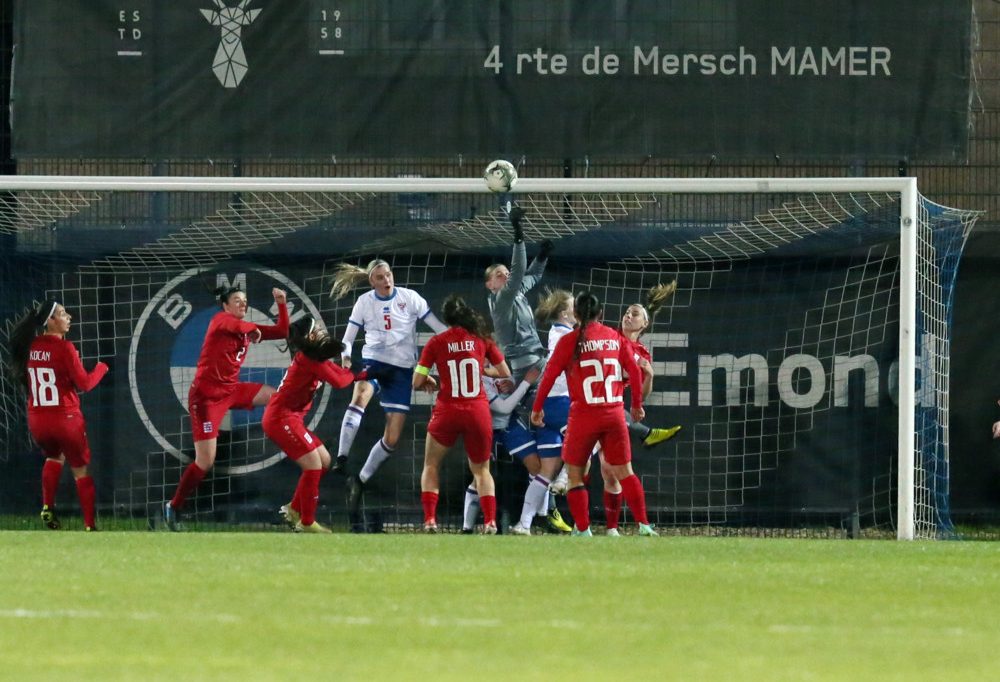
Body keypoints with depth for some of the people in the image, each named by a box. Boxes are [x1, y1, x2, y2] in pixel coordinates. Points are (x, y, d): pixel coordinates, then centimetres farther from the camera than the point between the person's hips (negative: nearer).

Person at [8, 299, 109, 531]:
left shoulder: (31, 347, 0)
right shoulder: (64, 348, -16)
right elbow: (84, 383, -14)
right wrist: (101, 368, 7)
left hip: (36, 420, 5)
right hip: (65, 419, -5)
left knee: (55, 457, 32)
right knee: (81, 470, 9)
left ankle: (47, 507, 15)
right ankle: (90, 524, 7)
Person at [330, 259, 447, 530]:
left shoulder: (409, 298, -1)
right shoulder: (364, 302, 2)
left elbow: (438, 327, 3)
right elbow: (348, 338, 5)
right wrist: (345, 356, -16)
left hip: (401, 370, 1)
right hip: (374, 362, -1)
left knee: (392, 439, -3)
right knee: (360, 395, -38)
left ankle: (359, 482, 16)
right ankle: (341, 460, -39)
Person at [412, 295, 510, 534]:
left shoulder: (437, 342, -2)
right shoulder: (482, 340, 1)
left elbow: (417, 382, -1)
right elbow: (505, 373, 9)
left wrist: (431, 382, 20)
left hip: (447, 412, -1)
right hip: (478, 413, 1)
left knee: (431, 466, 19)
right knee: (481, 469, 17)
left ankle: (430, 519, 1)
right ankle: (490, 520, -4)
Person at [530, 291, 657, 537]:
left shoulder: (570, 341, -4)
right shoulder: (616, 338, 6)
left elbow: (549, 374, -3)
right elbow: (634, 371, 8)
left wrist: (537, 407, 8)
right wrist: (637, 404, 21)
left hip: (583, 415, -3)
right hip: (614, 415, 3)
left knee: (575, 474, 9)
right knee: (624, 472, 9)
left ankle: (583, 529, 3)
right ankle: (643, 524, 0)